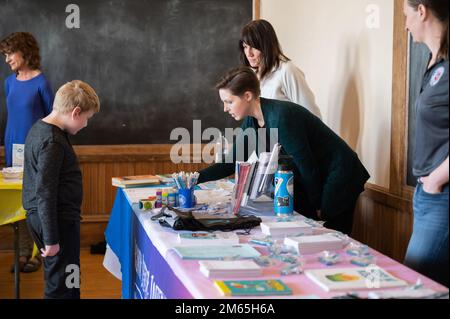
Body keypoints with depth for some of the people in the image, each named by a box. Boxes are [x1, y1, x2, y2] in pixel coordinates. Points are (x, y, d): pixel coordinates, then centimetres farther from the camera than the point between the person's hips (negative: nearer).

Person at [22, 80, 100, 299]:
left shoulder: (40, 128, 9)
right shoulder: (52, 142, -21)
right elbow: (45, 193, -24)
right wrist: (51, 239, -21)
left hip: (39, 216, 10)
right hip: (58, 219, -10)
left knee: (60, 279, 18)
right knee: (62, 288, -1)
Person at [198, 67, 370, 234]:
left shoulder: (280, 117, -28)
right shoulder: (252, 121, -2)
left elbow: (307, 165, -23)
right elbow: (232, 163, 5)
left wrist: (318, 206, -11)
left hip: (339, 177, -8)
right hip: (311, 179, 9)